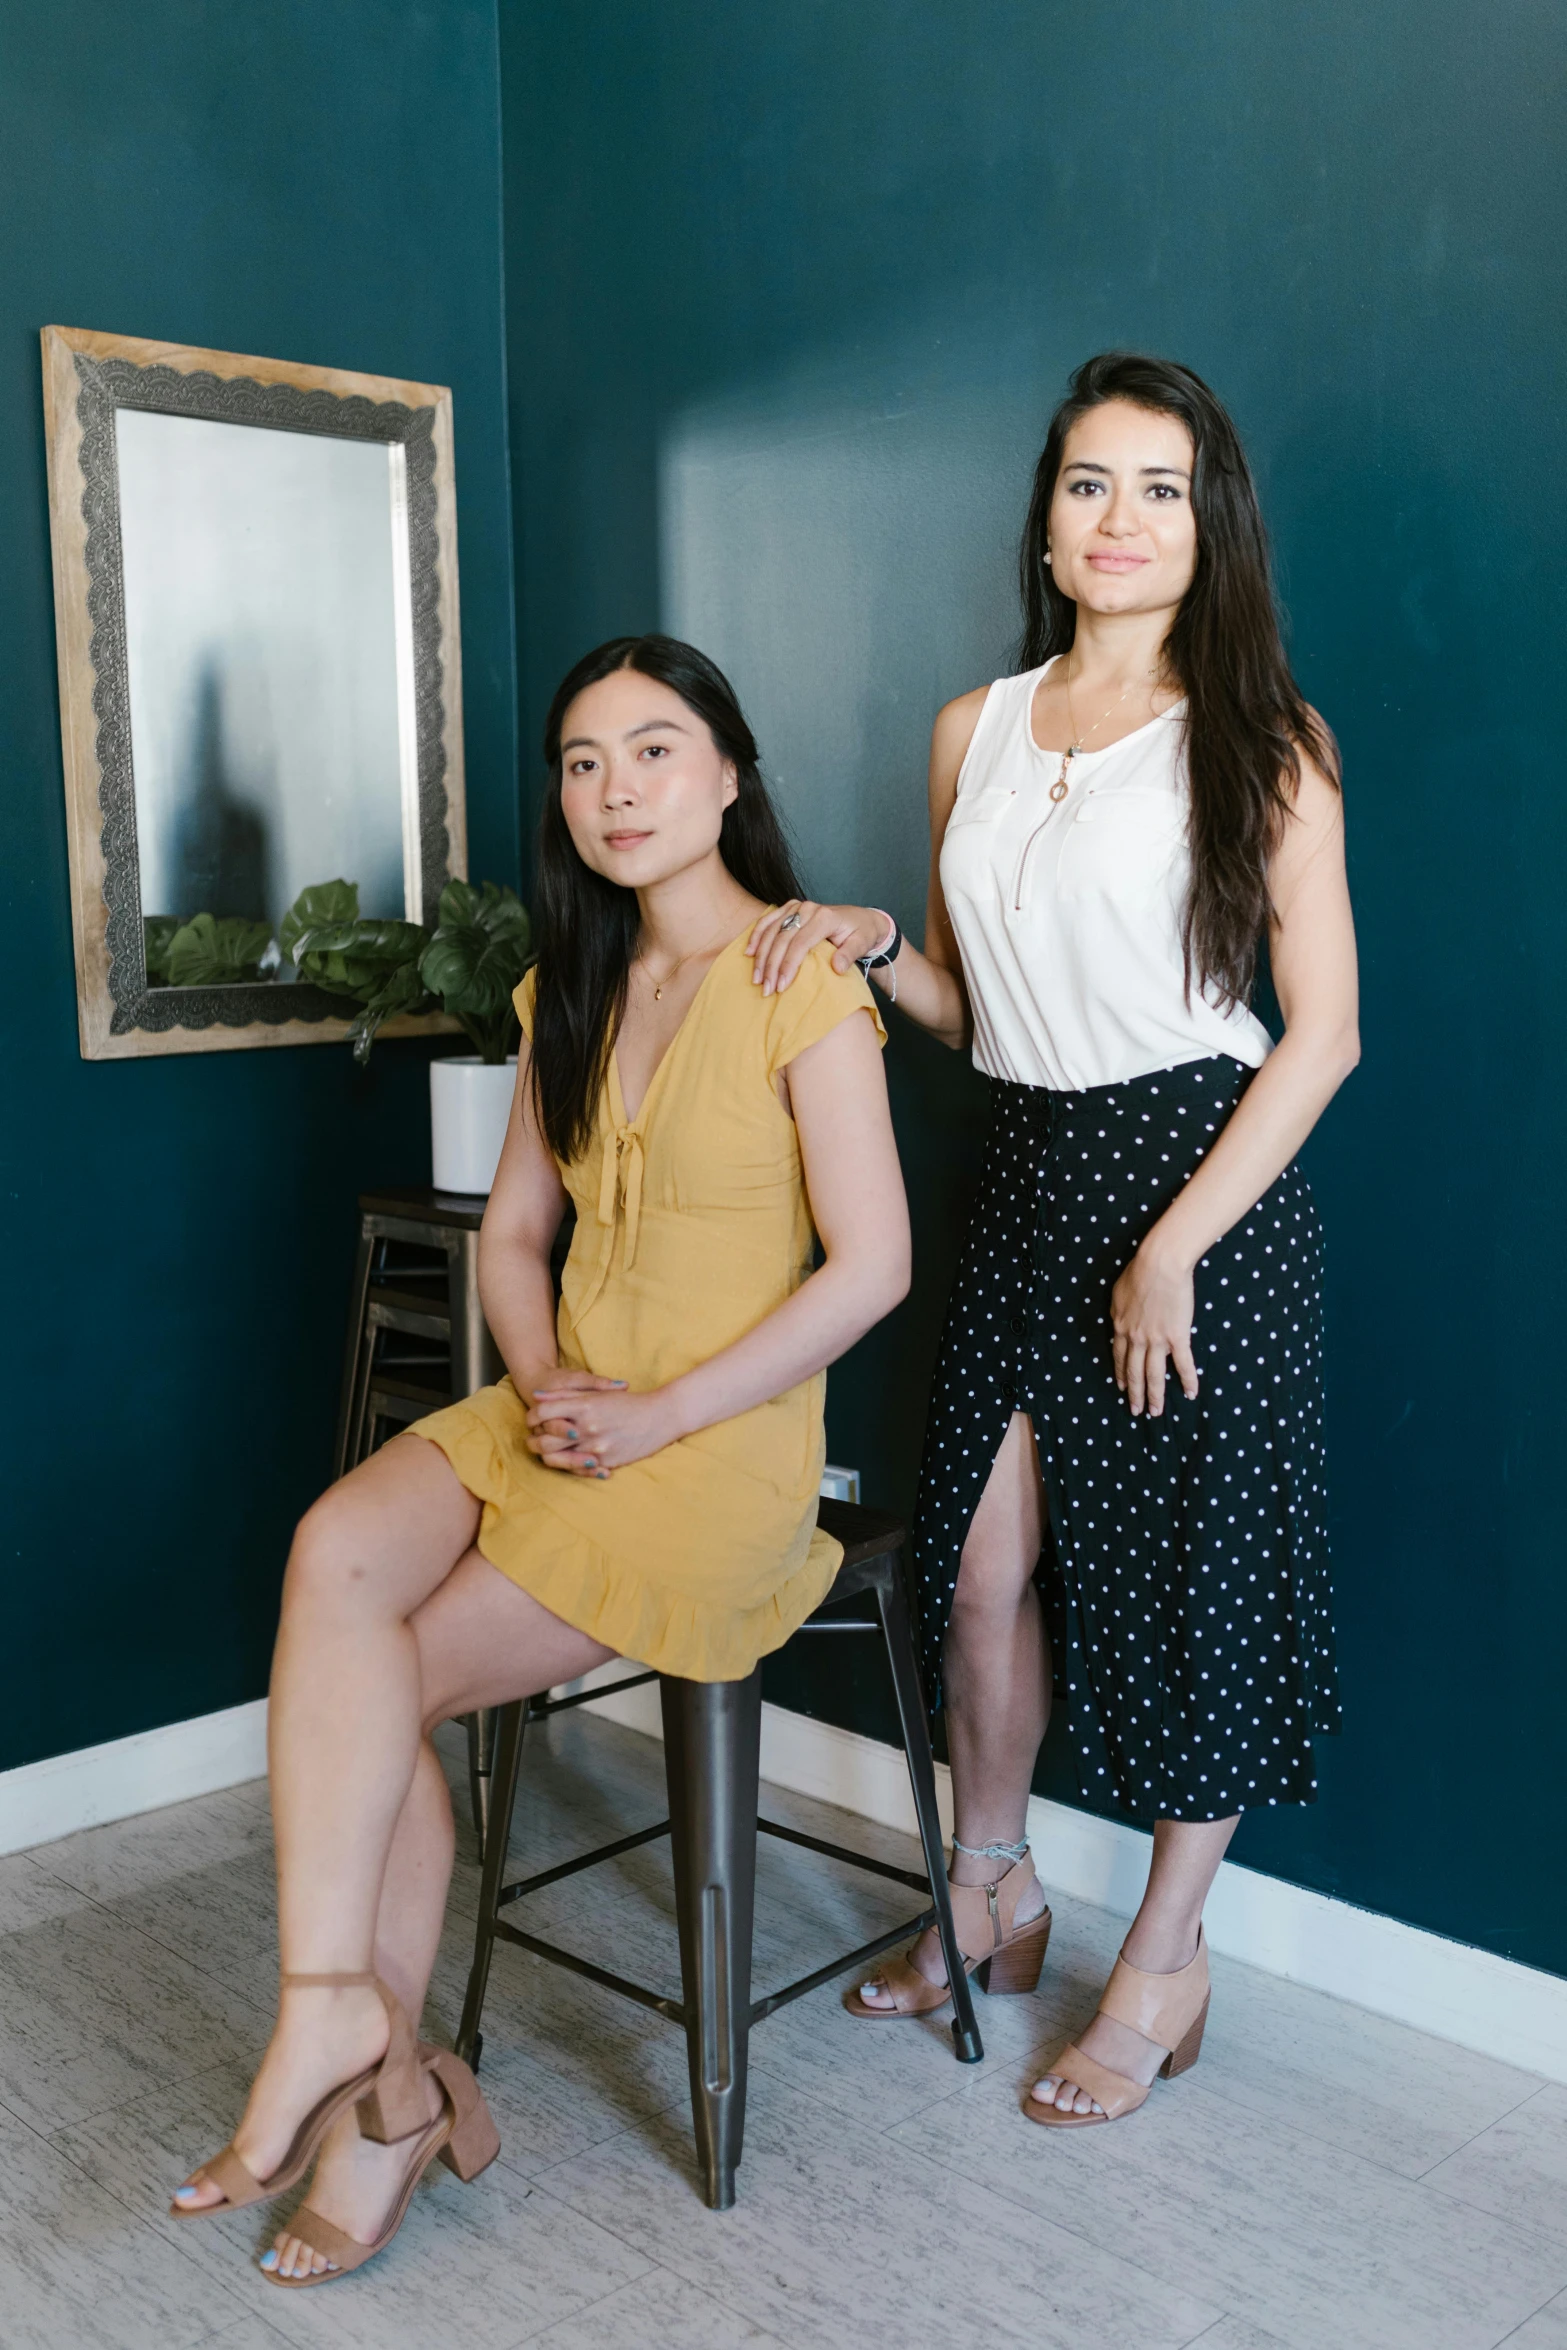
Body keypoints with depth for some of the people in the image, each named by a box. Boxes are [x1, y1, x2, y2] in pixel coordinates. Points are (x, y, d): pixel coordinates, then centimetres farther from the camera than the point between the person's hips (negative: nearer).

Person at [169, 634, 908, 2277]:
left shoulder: (800, 981, -9)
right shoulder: (569, 993, 14)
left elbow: (871, 1263, -14)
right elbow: (511, 1234, 16)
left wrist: (656, 1414, -16)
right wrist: (543, 1380, -5)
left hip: (720, 1440, -6)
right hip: (558, 1414, 6)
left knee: (375, 1686, -14)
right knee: (337, 1555, -22)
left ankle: (355, 2038, 8)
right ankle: (380, 2068, -15)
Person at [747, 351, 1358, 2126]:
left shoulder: (1262, 741, -5)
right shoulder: (975, 732, 10)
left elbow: (1323, 1032, -9)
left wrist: (1174, 1248, -15)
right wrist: (864, 941, -4)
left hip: (1206, 1181, -5)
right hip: (1026, 1178, 5)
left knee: (1186, 1573, 4)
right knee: (983, 1560, 9)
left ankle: (1166, 1960, 23)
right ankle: (990, 1895, 32)